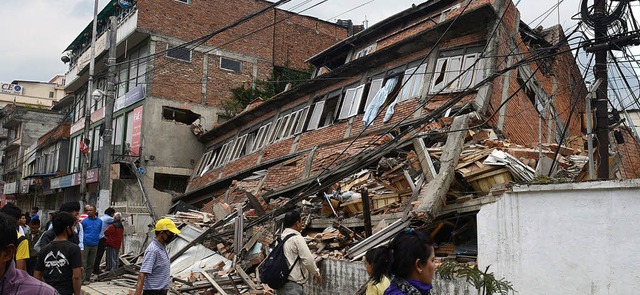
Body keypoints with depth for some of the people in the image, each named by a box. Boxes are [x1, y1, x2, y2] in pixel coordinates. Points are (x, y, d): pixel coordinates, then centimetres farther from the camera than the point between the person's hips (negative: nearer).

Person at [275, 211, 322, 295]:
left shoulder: (280, 238, 10)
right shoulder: (297, 238, -13)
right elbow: (308, 260, -16)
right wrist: (317, 274, 1)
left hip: (279, 284, 8)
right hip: (293, 285, -8)